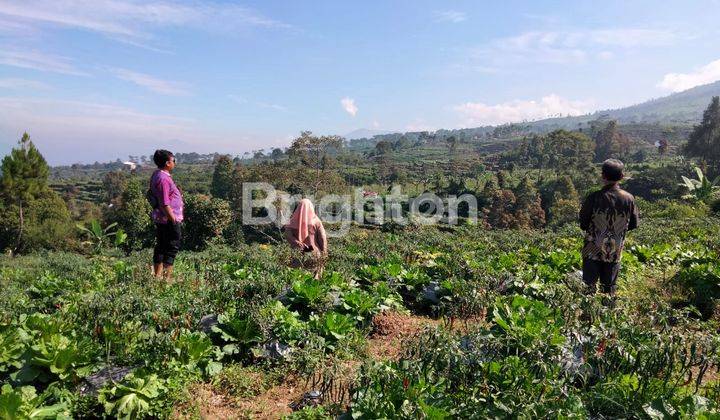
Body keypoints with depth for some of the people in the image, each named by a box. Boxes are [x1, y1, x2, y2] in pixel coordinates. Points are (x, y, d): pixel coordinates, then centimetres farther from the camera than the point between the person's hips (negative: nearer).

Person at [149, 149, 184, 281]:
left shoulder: (156, 175, 12)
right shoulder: (164, 178, -20)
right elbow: (165, 203, -23)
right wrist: (173, 219, -21)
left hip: (160, 219, 10)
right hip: (169, 219, -10)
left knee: (161, 246, 16)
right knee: (172, 247, -3)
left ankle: (157, 275, 25)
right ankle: (167, 277, 1)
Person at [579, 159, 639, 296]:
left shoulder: (594, 198, -17)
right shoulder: (629, 198, -9)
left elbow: (583, 224, -8)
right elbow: (633, 224, 3)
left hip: (593, 250, -2)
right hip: (615, 253, 2)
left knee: (589, 285, 10)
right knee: (609, 287, 16)